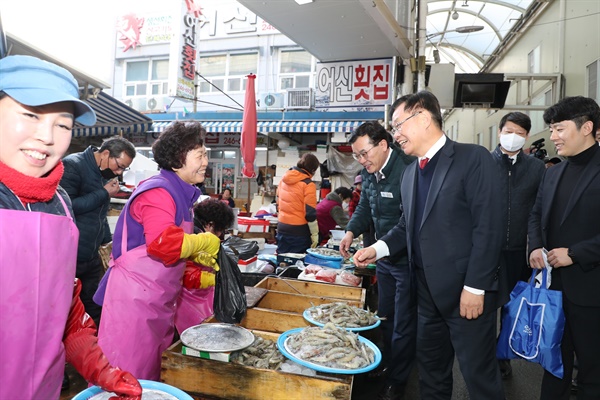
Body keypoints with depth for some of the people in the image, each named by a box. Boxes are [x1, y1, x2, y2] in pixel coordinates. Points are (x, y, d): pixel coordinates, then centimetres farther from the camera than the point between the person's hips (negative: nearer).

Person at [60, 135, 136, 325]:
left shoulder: (104, 173, 12)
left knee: (94, 311, 14)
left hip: (91, 257, 8)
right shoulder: (73, 166, -13)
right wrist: (104, 194, -18)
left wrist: (106, 240, 14)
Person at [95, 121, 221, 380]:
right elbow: (164, 245, -33)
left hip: (158, 299, 10)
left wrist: (197, 257, 3)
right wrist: (204, 242, -18)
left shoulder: (181, 192, 11)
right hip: (135, 295, -9)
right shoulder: (158, 192, -19)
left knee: (153, 370, 21)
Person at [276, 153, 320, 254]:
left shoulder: (284, 179, 6)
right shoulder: (308, 184, -13)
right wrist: (315, 234, -6)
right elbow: (310, 213, -14)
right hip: (299, 231, -6)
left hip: (282, 227, 6)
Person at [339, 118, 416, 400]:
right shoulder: (369, 173, 2)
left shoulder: (407, 171, -25)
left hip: (408, 259, -8)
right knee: (385, 317, 22)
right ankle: (388, 364, 42)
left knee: (403, 324, 7)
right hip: (385, 258, 8)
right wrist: (351, 231, -4)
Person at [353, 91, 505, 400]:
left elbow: (489, 227, -16)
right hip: (428, 293, 7)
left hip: (467, 293, -7)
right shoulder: (410, 172, 11)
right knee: (431, 374, 19)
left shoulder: (473, 158, -11)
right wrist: (378, 248, 1)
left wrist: (475, 288, -17)